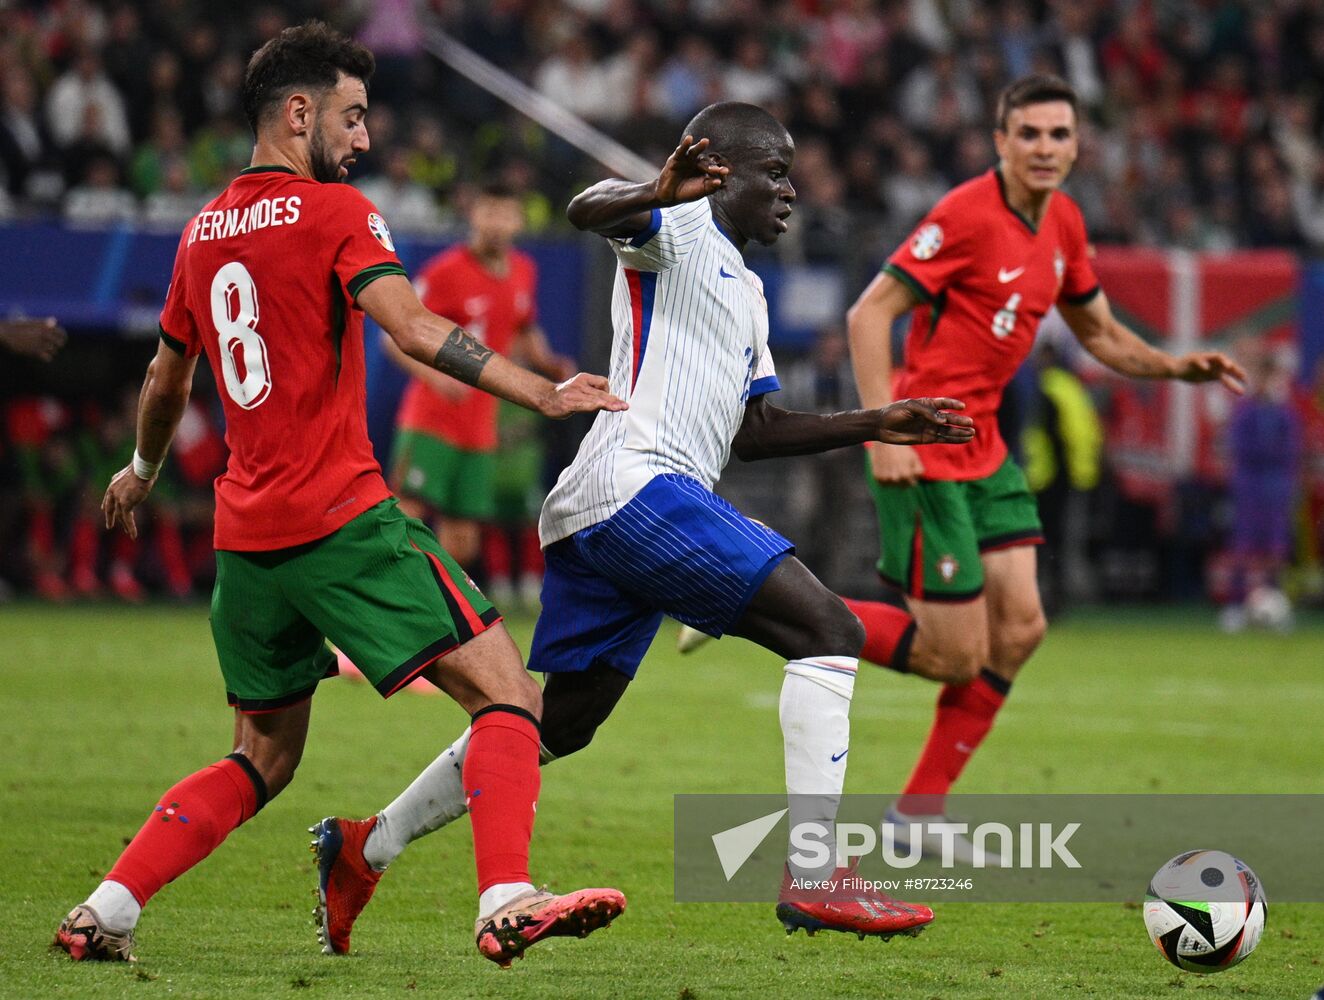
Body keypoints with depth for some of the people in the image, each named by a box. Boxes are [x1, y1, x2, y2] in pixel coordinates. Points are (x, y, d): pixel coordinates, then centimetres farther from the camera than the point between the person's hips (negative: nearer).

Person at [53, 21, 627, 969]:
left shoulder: (202, 233, 17)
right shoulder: (334, 212, -4)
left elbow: (167, 379, 30)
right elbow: (414, 330, -19)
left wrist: (141, 472, 47)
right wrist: (542, 393, -20)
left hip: (245, 534, 8)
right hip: (340, 517, -7)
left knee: (263, 760, 19)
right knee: (508, 693, -8)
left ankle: (105, 912, 9)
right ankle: (507, 901, -25)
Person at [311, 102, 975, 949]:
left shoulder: (744, 289, 29)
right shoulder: (679, 226, 0)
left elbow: (748, 430, 33)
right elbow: (587, 211, -22)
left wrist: (872, 426, 25)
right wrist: (657, 196, -44)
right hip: (639, 485, -11)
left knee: (559, 723, 16)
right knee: (828, 632, -15)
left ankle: (367, 846, 23)